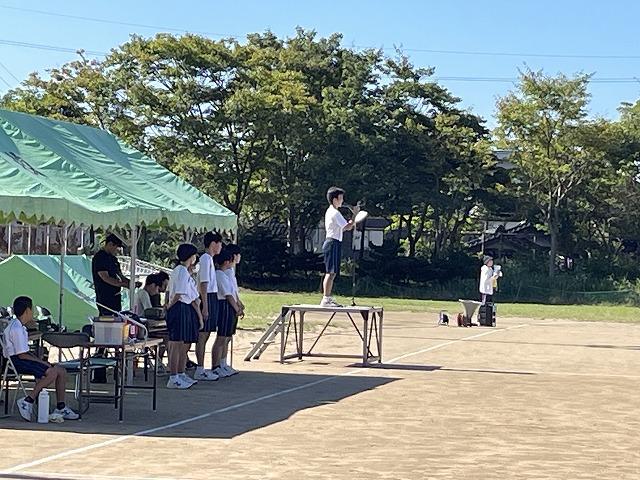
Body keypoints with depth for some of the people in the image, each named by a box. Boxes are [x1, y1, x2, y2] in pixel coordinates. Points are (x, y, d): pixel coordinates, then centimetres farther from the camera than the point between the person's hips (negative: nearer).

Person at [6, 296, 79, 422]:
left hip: (23, 359, 10)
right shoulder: (16, 329, -17)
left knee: (61, 371, 3)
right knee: (51, 373, -27)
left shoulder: (20, 327, 16)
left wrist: (39, 360, 3)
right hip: (16, 362, -10)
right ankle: (28, 401, -22)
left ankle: (60, 408, 7)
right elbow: (22, 355, -20)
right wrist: (41, 362, -13)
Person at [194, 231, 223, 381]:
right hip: (208, 299, -10)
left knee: (205, 335, 12)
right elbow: (204, 284, -18)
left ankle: (201, 369, 17)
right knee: (203, 335, -7)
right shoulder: (205, 259, -14)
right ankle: (200, 371, -5)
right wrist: (205, 306, -21)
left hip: (211, 298, 10)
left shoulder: (209, 259, 17)